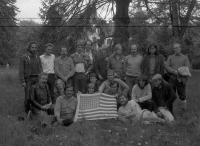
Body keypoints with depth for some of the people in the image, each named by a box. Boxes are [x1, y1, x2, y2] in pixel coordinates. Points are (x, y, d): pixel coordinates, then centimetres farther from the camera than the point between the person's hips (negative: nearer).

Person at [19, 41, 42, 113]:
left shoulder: (37, 57, 12)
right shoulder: (23, 57, -1)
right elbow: (21, 70, -5)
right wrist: (22, 81, -11)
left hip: (37, 78, 4)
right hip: (28, 79, -4)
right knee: (28, 96, -6)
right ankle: (27, 111, 10)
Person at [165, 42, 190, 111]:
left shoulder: (185, 57, 10)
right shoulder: (170, 57, 14)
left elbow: (187, 68, -1)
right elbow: (166, 66, 2)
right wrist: (174, 71, -15)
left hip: (181, 79, -1)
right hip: (172, 78, 1)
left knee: (182, 94, 6)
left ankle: (184, 107, 20)